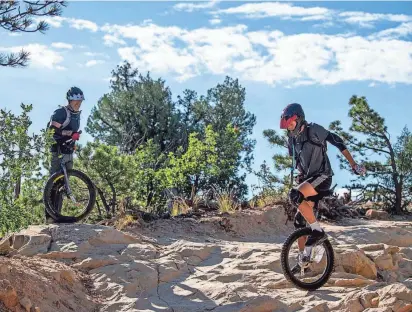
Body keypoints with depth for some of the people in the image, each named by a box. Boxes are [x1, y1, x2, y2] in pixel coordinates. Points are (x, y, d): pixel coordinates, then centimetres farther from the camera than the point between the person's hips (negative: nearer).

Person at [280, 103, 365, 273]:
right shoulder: (292, 140, 8)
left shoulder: (314, 130, -13)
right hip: (308, 179, 8)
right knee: (299, 220, 2)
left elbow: (338, 142, -11)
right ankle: (303, 259, 11)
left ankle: (318, 231, -21)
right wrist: (300, 176, 22)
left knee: (295, 195, -32)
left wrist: (353, 165, -11)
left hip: (322, 177, -8)